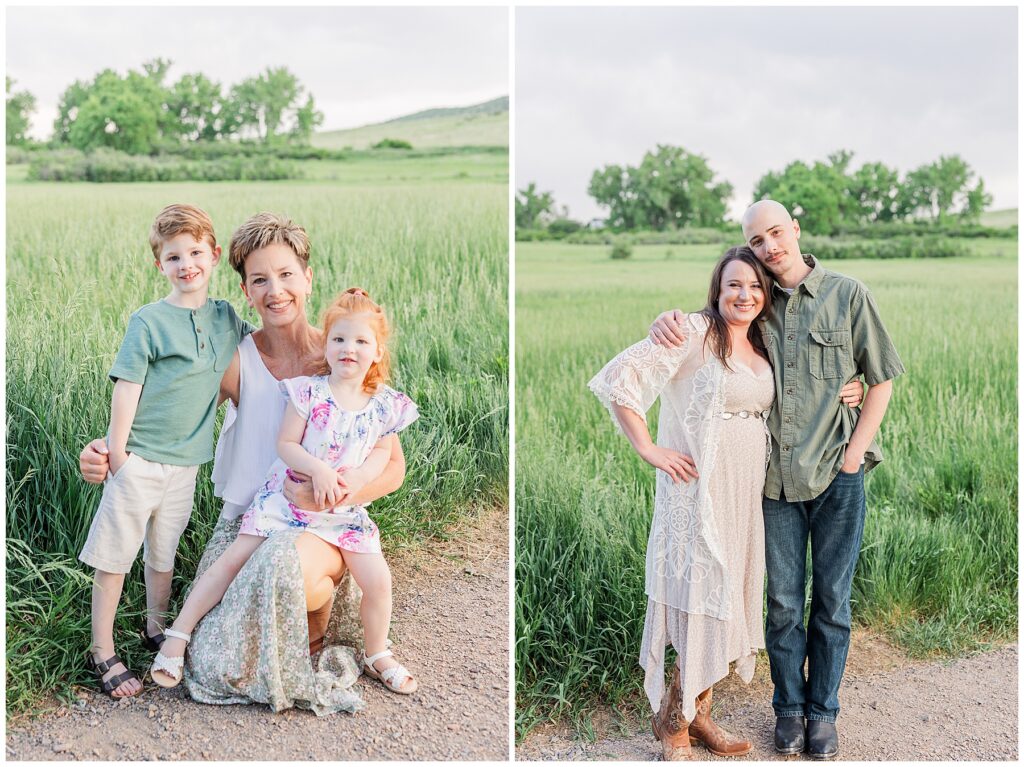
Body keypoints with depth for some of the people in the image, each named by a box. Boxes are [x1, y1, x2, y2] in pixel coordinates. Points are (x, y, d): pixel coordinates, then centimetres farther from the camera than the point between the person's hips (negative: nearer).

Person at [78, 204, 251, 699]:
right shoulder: (149, 322, -11)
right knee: (114, 556, 3)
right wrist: (116, 451, -13)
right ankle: (102, 653, 13)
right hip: (139, 459, -4)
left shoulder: (226, 318, 5)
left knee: (163, 554, 18)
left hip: (185, 462, 4)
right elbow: (127, 386, -12)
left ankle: (155, 631, 36)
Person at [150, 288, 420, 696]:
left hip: (345, 509, 2)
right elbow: (286, 444, -9)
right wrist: (318, 469, -26)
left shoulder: (386, 405, -4)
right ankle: (177, 637, 5)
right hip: (287, 497, -2)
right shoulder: (309, 392, -11)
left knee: (378, 580, -6)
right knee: (233, 559, -7)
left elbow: (382, 450, 6)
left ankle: (377, 657, 19)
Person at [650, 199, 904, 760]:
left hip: (837, 477, -2)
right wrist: (665, 321, -9)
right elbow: (703, 323, 17)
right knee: (783, 601, 9)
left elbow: (882, 378, 3)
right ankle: (789, 705, 25)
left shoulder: (847, 295, -1)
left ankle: (823, 709, 23)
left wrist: (854, 454, -5)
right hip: (777, 477, 2)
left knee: (832, 599, 8)